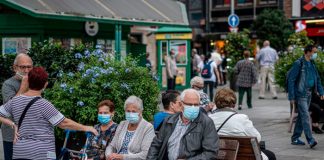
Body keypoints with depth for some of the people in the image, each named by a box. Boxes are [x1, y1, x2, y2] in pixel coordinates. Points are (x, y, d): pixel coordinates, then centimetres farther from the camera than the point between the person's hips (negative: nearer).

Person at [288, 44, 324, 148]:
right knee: (305, 116, -12)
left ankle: (295, 139, 19)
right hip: (300, 94, -8)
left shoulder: (312, 64, 12)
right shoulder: (298, 63, -12)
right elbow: (291, 80, -12)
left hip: (309, 94, 8)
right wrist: (291, 97, -16)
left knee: (301, 116, 11)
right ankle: (310, 140, -16)